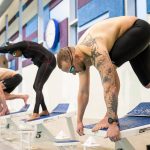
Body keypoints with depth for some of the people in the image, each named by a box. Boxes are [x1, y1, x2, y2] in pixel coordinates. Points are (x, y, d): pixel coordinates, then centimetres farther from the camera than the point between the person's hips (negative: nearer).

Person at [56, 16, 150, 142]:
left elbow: (110, 88, -40)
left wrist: (112, 123, -40)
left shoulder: (96, 52, -35)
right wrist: (79, 121, 4)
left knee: (110, 65, -27)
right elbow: (83, 92, 1)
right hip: (132, 33, 9)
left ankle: (111, 118, -20)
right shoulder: (81, 57, -7)